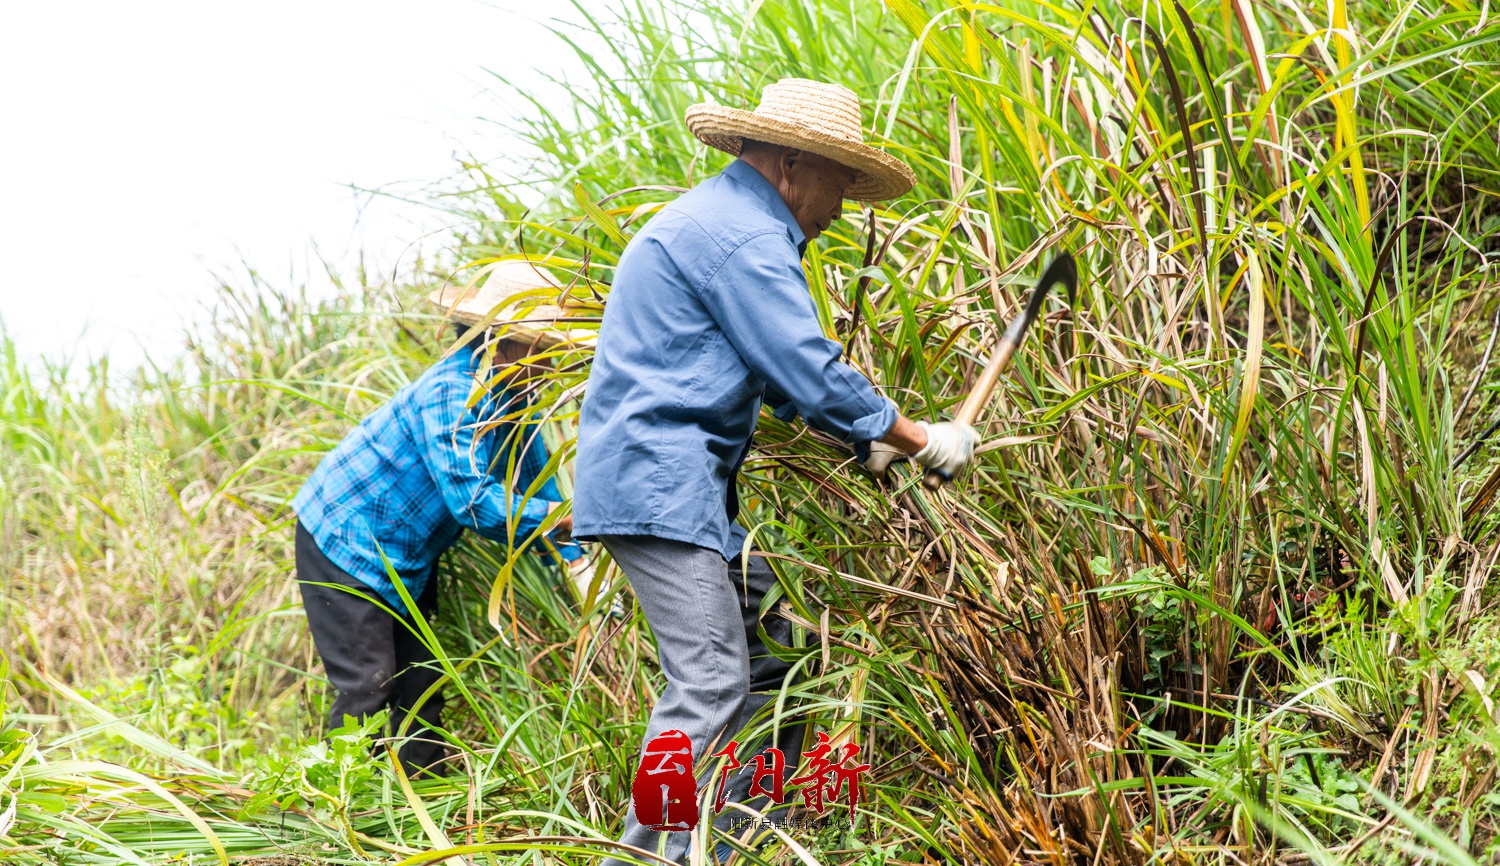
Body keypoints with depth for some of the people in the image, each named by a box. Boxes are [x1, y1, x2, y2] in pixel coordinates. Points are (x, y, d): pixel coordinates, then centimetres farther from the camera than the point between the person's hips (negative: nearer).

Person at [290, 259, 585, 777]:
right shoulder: (453, 393, -29)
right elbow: (472, 501, -37)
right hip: (344, 543, -9)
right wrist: (564, 518, -38)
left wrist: (574, 564, -6)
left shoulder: (511, 397, 0)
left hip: (406, 559, 9)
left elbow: (534, 479, 5)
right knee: (368, 685, -12)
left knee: (420, 683, 10)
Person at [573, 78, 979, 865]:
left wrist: (866, 437, 20)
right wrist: (921, 441, -4)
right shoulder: (744, 238, -13)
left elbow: (776, 370, 27)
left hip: (690, 483, 11)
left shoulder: (715, 217, 22)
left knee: (772, 648, 12)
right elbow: (812, 377, -15)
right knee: (711, 684, -14)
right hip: (659, 482, -11)